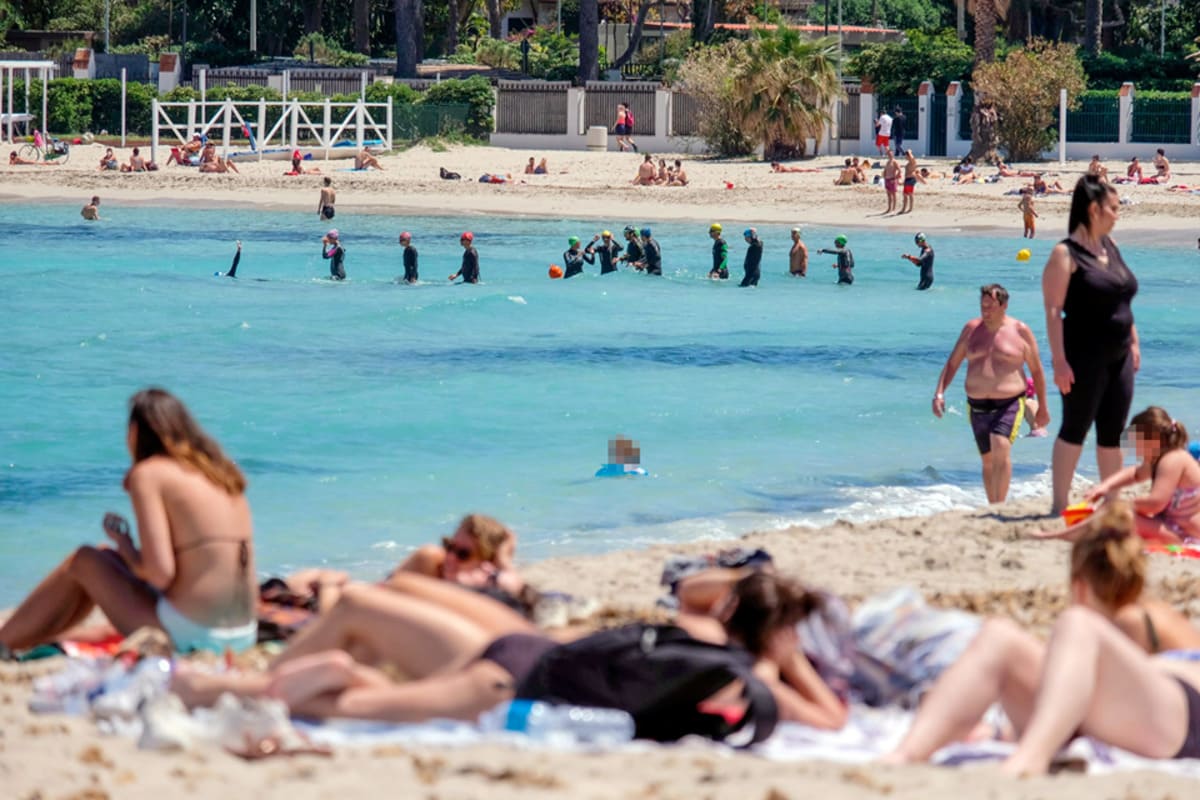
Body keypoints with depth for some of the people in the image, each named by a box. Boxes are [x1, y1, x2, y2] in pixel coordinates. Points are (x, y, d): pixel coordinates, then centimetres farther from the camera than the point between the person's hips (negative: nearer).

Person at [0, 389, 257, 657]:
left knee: (84, 561, 14)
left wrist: (123, 543, 4)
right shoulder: (220, 471, 13)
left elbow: (159, 574, -16)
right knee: (105, 557, 25)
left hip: (190, 635, -7)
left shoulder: (148, 473, -7)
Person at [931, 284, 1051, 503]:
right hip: (978, 406, 4)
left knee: (1001, 449, -24)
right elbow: (952, 364, 12)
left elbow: (1037, 371, 7)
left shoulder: (1020, 331, -1)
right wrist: (939, 393, -2)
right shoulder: (972, 329, 7)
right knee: (988, 460, 11)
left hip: (1009, 403, -4)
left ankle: (1000, 505, -26)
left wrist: (1042, 408, 9)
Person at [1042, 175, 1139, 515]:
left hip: (1118, 357, 7)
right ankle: (1059, 504, 2)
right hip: (1084, 357, -7)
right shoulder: (1066, 253, -10)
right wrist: (1059, 360, -20)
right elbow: (1053, 309, -15)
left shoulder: (1110, 247, 13)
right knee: (1074, 430, -3)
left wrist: (1134, 341, 16)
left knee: (1112, 434, 10)